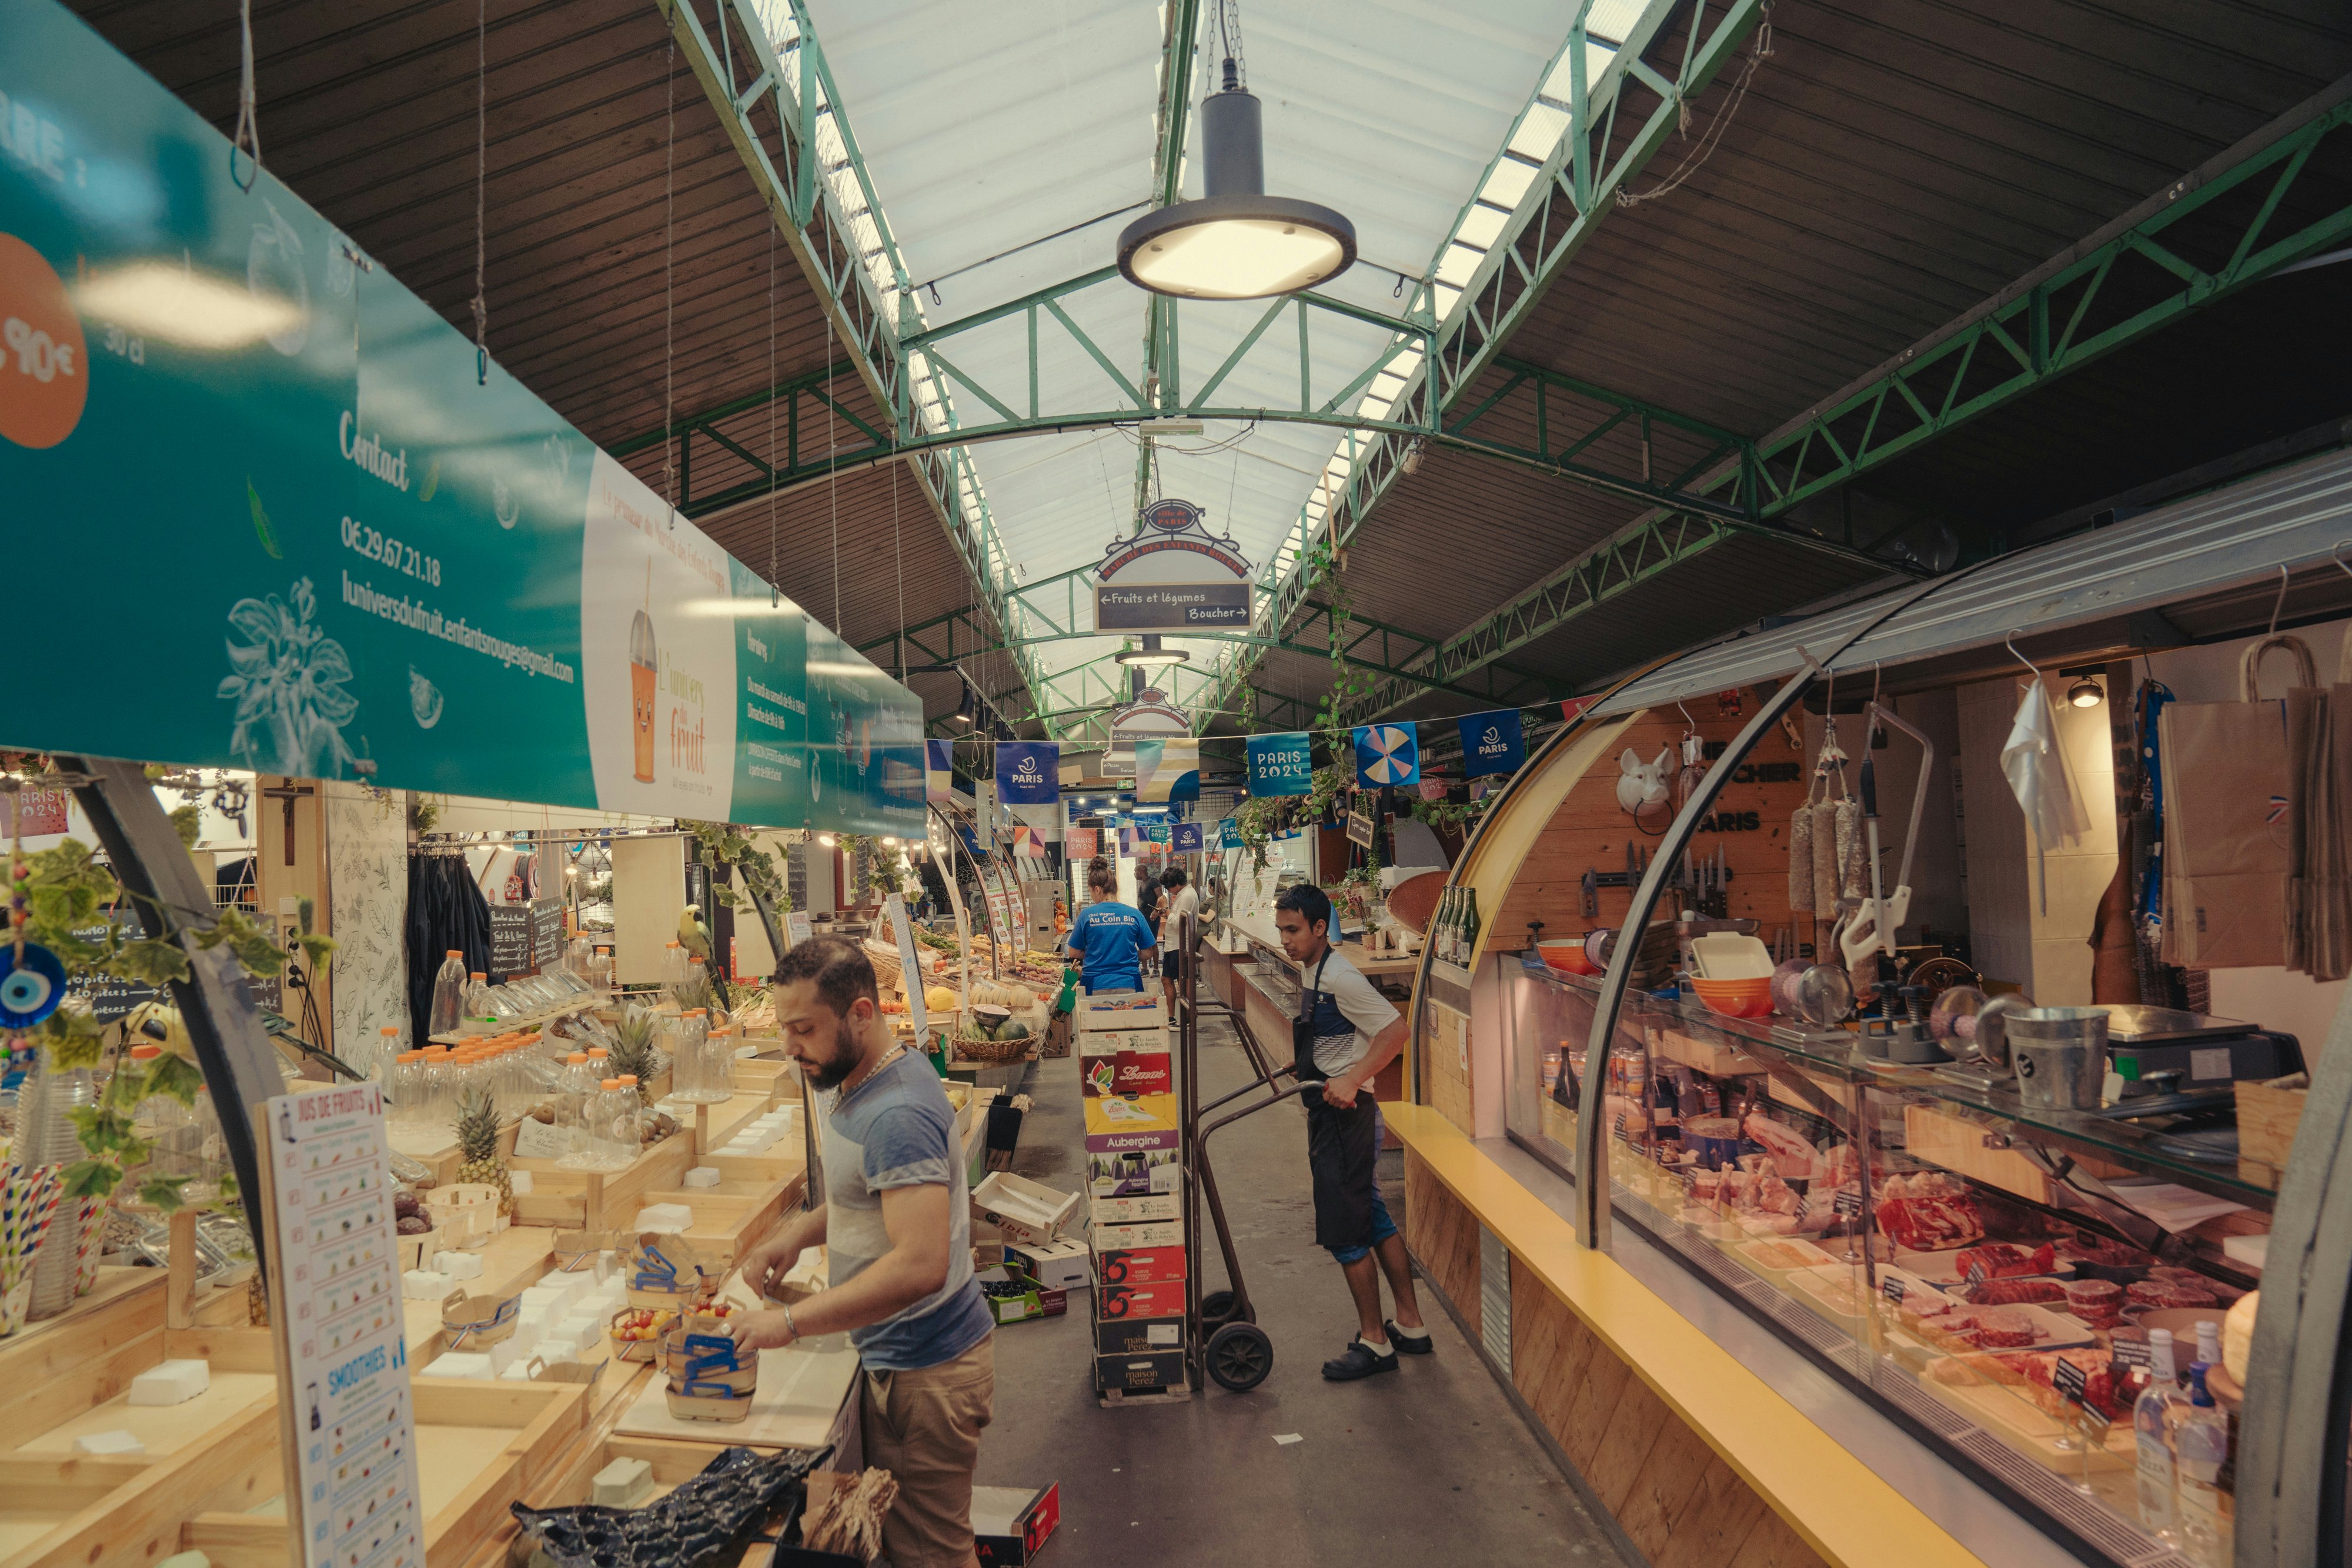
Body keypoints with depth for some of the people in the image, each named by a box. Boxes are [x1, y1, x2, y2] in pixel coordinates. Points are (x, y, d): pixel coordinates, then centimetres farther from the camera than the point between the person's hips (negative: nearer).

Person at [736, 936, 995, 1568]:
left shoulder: (896, 1117, -27)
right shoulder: (846, 1082, 5)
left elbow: (920, 1266, -33)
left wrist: (792, 1322, -27)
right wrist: (801, 1231, 3)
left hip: (926, 1372, -9)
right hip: (898, 1355, 9)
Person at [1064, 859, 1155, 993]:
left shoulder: (1086, 915, -3)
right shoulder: (1134, 914, 0)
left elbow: (1074, 953, 4)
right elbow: (1147, 952, 6)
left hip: (1095, 987, -1)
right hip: (1129, 985, 1)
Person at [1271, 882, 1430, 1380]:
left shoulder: (1340, 978, -20)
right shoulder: (1308, 971, 10)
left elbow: (1396, 1028, -25)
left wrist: (1350, 1080, -29)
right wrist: (1300, 1064, 21)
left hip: (1345, 1113, -10)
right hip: (1330, 1113, 10)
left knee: (1344, 1231, -3)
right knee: (1373, 1220, 16)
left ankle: (1374, 1343, 9)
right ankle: (1410, 1327, 27)